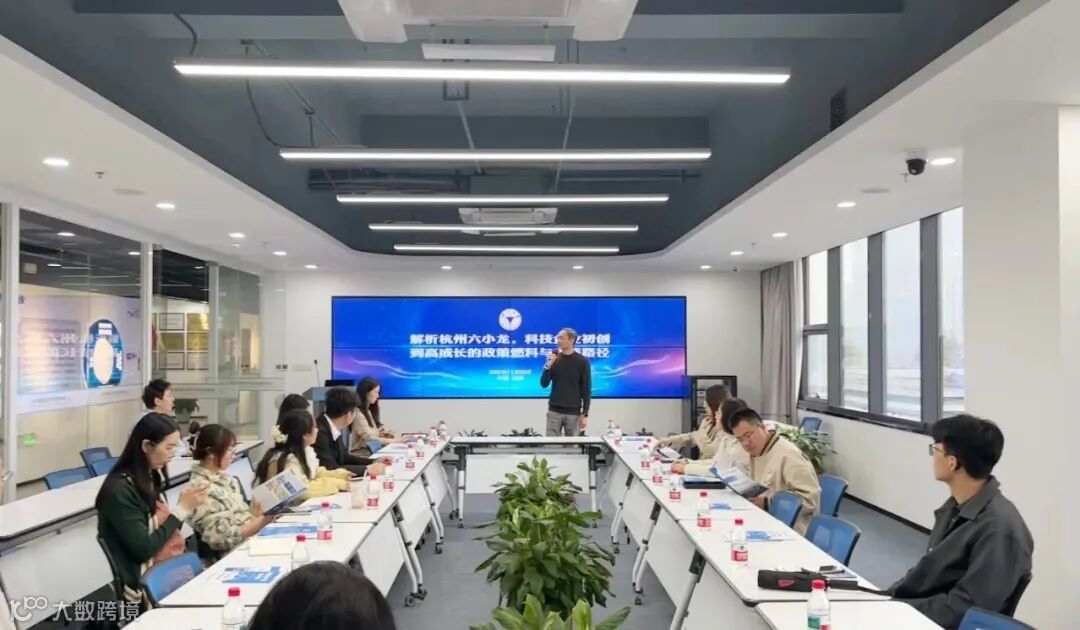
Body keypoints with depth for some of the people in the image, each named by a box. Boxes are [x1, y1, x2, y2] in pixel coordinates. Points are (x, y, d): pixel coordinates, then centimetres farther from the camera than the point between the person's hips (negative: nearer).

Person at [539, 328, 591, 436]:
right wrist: (548, 366, -15)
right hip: (554, 411, 2)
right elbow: (544, 384, 0)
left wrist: (585, 414, -7)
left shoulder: (582, 361, -4)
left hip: (573, 412, -2)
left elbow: (586, 389, -3)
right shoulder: (554, 359, 3)